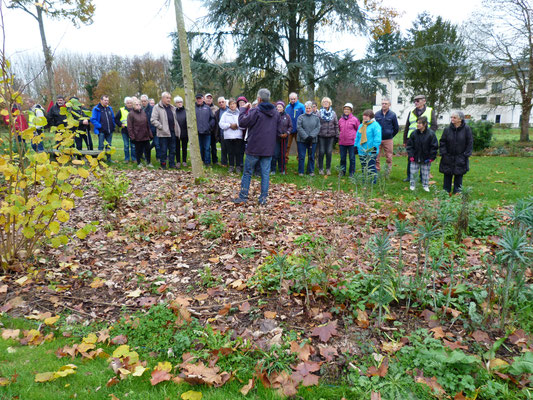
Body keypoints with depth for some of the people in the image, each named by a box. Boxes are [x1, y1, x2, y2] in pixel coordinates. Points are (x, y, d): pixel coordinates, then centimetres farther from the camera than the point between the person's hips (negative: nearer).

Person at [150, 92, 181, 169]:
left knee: (173, 149, 9)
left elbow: (175, 119, 23)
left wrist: (176, 129, 10)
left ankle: (172, 164, 18)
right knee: (163, 150, 1)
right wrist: (161, 127, -14)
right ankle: (163, 165, 11)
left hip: (172, 132, 6)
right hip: (163, 133, -6)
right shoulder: (157, 107, -4)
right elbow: (153, 120, -10)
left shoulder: (172, 108, 16)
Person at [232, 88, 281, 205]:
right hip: (268, 149, 4)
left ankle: (243, 196, 11)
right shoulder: (276, 113, 6)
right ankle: (263, 198, 9)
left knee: (247, 173, 7)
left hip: (254, 148, -4)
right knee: (265, 173, 7)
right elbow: (279, 130, 12)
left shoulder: (255, 111, -13)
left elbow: (242, 122, -10)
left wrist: (243, 109, 1)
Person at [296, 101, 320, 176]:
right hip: (302, 140, -2)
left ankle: (311, 171, 18)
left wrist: (311, 136, -15)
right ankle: (300, 171, 10)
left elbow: (317, 128, -1)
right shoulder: (301, 117, 1)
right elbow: (299, 128, -8)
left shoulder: (316, 117, 7)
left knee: (311, 156, 8)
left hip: (313, 140, 2)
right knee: (301, 156, 1)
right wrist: (306, 137, -17)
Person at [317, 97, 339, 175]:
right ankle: (320, 168, 12)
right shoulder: (319, 113, 1)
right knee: (321, 152, 2)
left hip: (331, 135, 2)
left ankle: (328, 168, 14)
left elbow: (336, 125, 10)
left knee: (329, 152, 4)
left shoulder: (333, 113, 8)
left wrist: (337, 135, 5)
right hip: (321, 136, -2)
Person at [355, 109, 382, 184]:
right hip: (361, 150, 7)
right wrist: (356, 146, 17)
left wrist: (375, 147, -16)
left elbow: (377, 138, -11)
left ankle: (373, 180, 0)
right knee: (364, 167, 11)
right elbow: (357, 137, 22)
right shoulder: (361, 126, 16)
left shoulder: (375, 125, -6)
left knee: (370, 166, -8)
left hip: (371, 151, -7)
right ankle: (364, 180, 20)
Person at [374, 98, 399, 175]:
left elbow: (396, 128, 10)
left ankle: (387, 173, 14)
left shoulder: (392, 115, 1)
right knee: (376, 158, -1)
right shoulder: (377, 114, 4)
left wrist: (390, 135, 11)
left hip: (388, 140, -1)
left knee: (389, 158, 4)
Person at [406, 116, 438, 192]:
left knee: (425, 173, 11)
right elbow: (409, 145, 2)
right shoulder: (414, 133, -4)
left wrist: (431, 157, -8)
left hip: (426, 160, -1)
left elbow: (434, 146, -6)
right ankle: (412, 185, 24)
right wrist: (411, 156, -5)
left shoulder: (430, 134, -11)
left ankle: (425, 185, 28)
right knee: (413, 172, 7)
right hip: (415, 159, 2)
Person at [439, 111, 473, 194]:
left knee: (459, 175, 6)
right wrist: (443, 153, -6)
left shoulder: (466, 129, -6)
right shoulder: (447, 129, -3)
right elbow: (442, 142, 3)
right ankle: (446, 191, 18)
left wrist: (466, 154, -5)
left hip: (460, 158, -1)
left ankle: (457, 192, 18)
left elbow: (470, 143, -1)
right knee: (447, 175, 7)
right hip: (448, 158, 1)